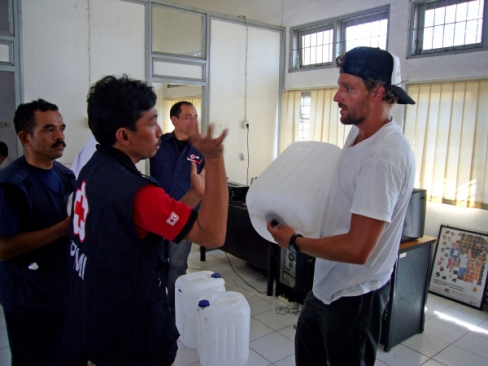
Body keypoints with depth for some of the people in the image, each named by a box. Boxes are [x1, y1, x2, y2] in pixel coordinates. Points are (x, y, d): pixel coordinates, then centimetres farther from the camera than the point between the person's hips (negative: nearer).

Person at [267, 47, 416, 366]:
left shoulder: (384, 156, -30)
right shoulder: (358, 133, 0)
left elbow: (357, 249, -32)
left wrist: (294, 241, -18)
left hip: (355, 295, -9)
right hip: (328, 283, 9)